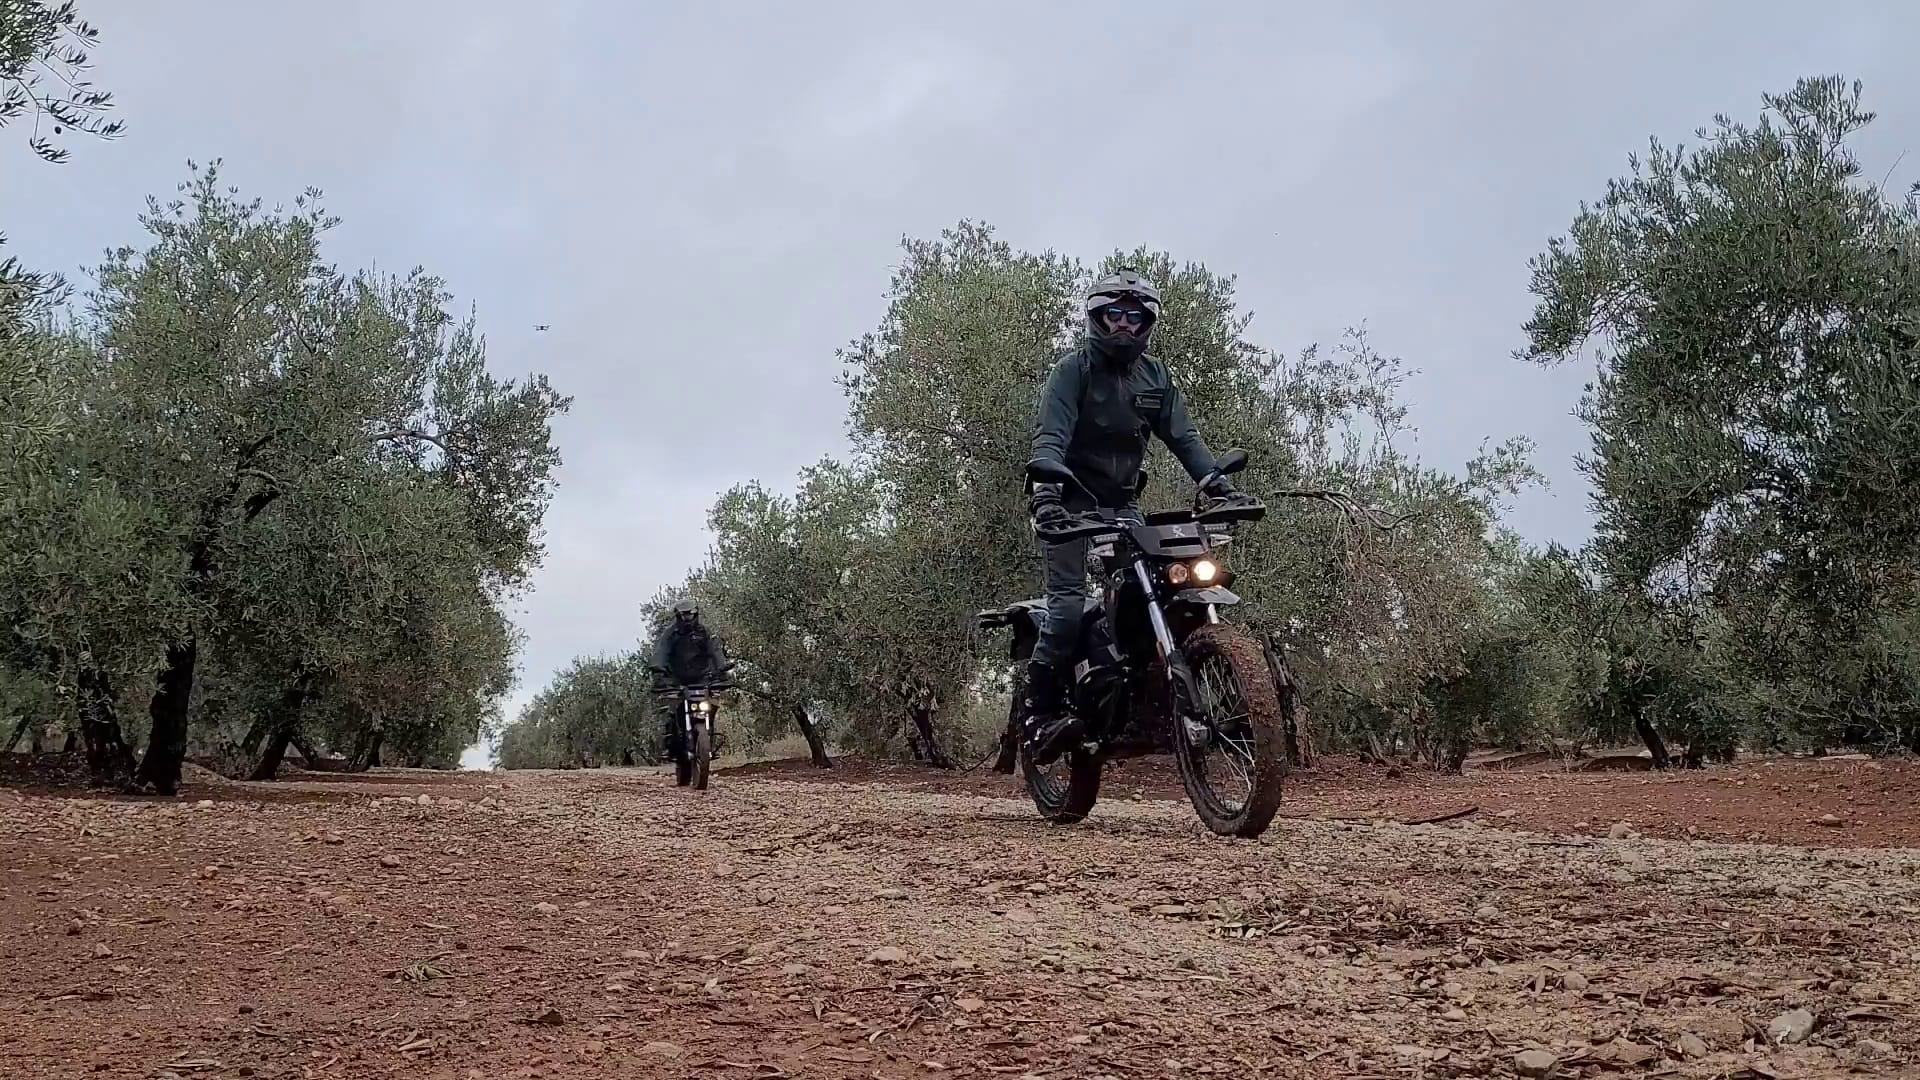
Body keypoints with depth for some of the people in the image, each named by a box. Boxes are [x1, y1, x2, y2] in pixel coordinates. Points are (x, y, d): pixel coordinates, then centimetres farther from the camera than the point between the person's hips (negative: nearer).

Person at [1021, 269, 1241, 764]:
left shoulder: (1155, 377, 10)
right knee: (1069, 606, -17)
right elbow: (1051, 434, -21)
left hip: (1122, 505, 5)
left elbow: (1183, 437, 3)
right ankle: (1038, 713, -8)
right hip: (1072, 504, -5)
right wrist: (1045, 491, -39)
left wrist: (1219, 486, -15)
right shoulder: (1073, 369, -7)